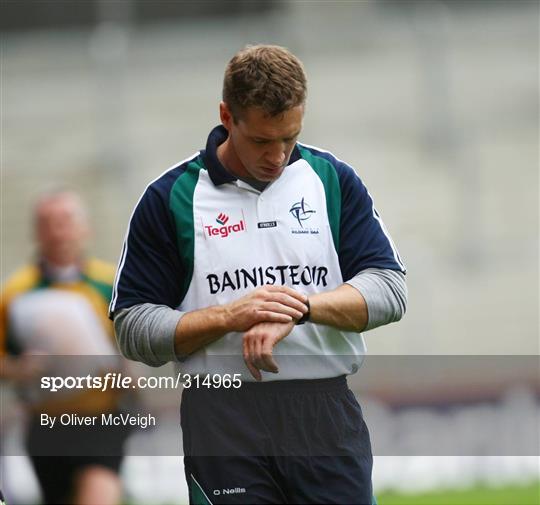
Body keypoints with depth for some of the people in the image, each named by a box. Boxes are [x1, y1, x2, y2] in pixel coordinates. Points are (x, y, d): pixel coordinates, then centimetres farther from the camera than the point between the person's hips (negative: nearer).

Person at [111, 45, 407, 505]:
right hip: (224, 422, -1)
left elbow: (389, 287, 0)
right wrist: (228, 317, -14)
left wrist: (300, 307, -17)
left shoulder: (335, 181, 7)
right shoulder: (170, 198, 1)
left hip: (327, 414, 2)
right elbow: (133, 328, 1)